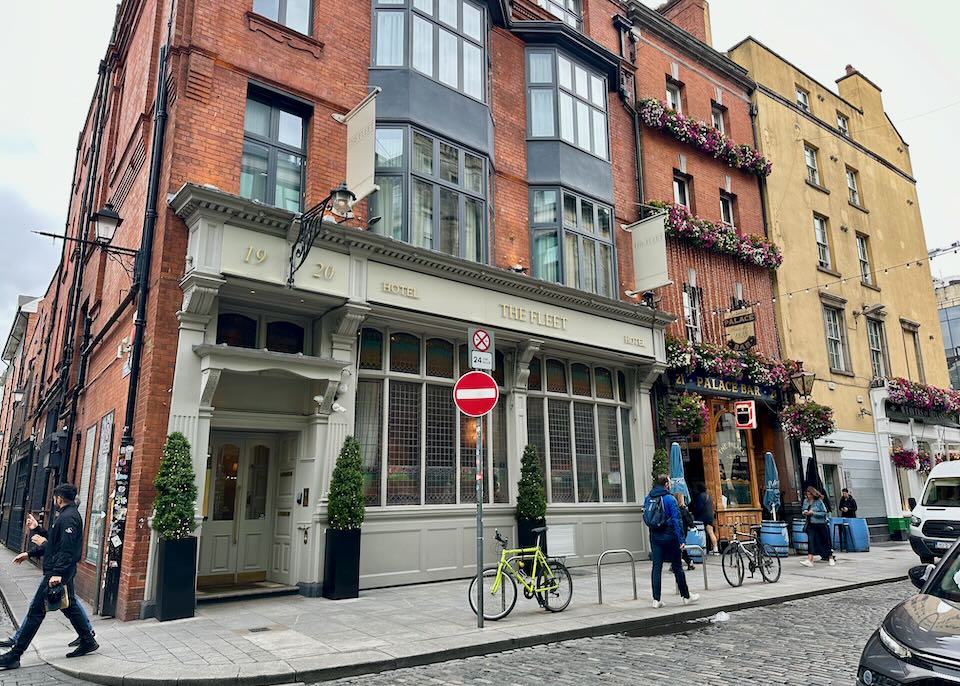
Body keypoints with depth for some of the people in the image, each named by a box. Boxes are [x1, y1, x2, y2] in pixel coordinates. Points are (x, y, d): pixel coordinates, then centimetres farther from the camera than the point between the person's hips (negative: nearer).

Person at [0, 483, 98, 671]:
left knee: (36, 611, -2)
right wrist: (29, 554, 24)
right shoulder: (67, 515, 16)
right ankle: (88, 641, 21)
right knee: (69, 607, 15)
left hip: (56, 573, -10)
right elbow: (53, 543, 24)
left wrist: (58, 573, -31)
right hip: (63, 572, 10)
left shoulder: (68, 517, -17)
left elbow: (67, 548, -26)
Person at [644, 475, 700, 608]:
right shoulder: (670, 498, -12)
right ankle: (686, 596, 20)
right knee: (677, 567, 7)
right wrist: (681, 539, -12)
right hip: (669, 537, -5)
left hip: (655, 537, 5)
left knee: (656, 567, 6)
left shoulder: (648, 498, 5)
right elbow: (676, 520, -14)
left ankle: (656, 599, 6)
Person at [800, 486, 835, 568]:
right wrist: (804, 513, -4)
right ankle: (809, 560, -16)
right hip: (811, 524, 4)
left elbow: (824, 513, -11)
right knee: (810, 541, -9)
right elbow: (804, 511, 19)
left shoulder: (819, 501, -9)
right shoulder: (805, 501, 6)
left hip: (821, 524, -4)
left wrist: (813, 513, -19)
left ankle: (831, 558, 27)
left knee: (825, 541, 9)